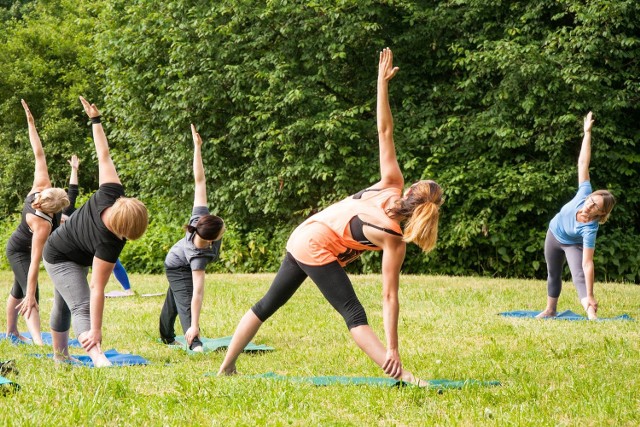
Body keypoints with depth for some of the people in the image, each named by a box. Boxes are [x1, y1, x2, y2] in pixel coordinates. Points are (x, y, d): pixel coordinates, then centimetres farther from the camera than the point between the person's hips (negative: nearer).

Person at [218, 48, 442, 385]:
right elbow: (389, 297, -19)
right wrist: (392, 350, -18)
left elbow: (384, 131, -7)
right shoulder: (393, 239, -18)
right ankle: (401, 376, -25)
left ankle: (227, 366, 25)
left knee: (268, 304, 17)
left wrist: (383, 82, -4)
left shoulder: (392, 184, -5)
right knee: (354, 315, -13)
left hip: (302, 237, 8)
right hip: (318, 251, -8)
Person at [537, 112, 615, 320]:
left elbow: (587, 264, -43)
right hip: (554, 234, 5)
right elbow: (583, 163, -32)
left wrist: (590, 297, -46)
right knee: (553, 275, 19)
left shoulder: (590, 229, -41)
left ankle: (591, 314, -39)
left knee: (579, 277, -26)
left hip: (573, 244, -5)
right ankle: (550, 310, 38)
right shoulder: (583, 193, -34)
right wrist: (587, 133, -34)